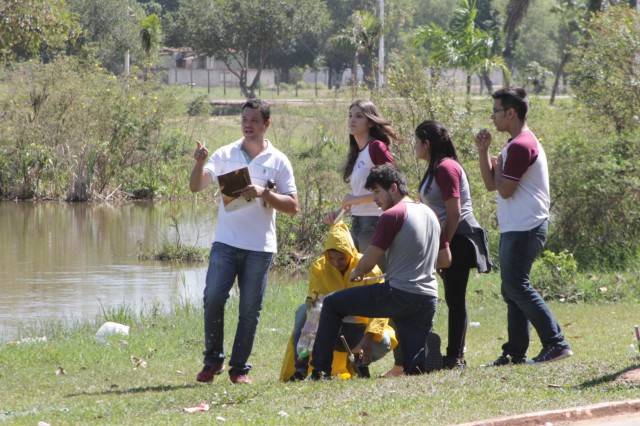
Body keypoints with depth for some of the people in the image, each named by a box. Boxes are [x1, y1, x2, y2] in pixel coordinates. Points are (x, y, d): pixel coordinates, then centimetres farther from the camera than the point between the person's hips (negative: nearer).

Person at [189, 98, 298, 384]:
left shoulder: (278, 162, 5)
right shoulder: (225, 155, 6)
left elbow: (292, 207, 2)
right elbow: (196, 187, -1)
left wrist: (264, 194, -14)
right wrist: (200, 164, -20)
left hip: (260, 247, 0)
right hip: (226, 242, 0)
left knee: (250, 310, 3)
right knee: (213, 298, -11)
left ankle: (239, 367, 12)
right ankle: (213, 360, 3)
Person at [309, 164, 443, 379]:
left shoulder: (392, 216, -8)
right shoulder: (430, 214, 17)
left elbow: (368, 262, -7)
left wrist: (356, 273, 16)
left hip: (398, 295, -7)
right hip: (428, 299, 7)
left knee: (332, 304, 9)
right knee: (416, 368, 11)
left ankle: (321, 371, 7)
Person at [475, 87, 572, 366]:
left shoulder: (520, 146, -16)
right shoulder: (516, 144, 19)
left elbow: (504, 189, -20)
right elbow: (491, 184, 17)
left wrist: (497, 164, -3)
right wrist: (484, 151, 7)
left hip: (523, 230, -11)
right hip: (517, 228, 11)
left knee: (517, 287, -13)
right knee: (512, 290, 11)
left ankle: (556, 344, -16)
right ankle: (515, 352, 13)